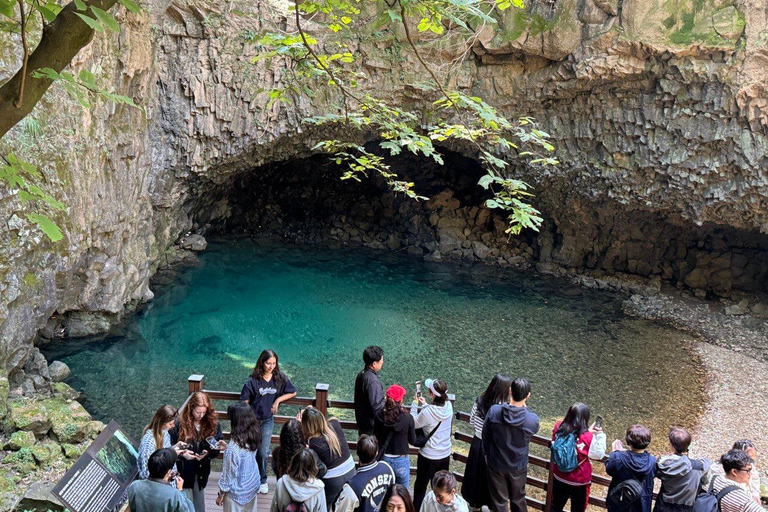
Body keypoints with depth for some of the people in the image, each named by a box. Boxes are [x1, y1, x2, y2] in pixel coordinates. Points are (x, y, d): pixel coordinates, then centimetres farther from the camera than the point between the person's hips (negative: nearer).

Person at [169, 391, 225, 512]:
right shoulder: (180, 423, -15)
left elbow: (217, 447, -1)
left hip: (201, 471, 3)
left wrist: (207, 453, -19)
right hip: (184, 470, -3)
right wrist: (182, 453, -23)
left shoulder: (213, 423, -7)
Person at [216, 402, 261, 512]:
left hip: (237, 492, -6)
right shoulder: (253, 438, -12)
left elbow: (228, 475, -20)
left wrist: (220, 495, -6)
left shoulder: (233, 448, -32)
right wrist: (227, 448, 7)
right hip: (252, 486, 6)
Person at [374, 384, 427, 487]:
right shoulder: (408, 418, -18)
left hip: (384, 459, 2)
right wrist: (426, 440, 10)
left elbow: (376, 437, -1)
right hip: (401, 461, -2)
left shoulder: (380, 417, -13)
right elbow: (412, 440, -6)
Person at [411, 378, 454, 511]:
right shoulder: (449, 406, -12)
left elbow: (414, 423, -10)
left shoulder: (428, 412, -29)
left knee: (420, 486, 16)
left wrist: (415, 404, -2)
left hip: (429, 456, -5)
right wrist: (425, 405, 6)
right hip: (445, 454, 5)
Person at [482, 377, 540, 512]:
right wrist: (525, 407, -3)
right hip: (518, 466, 0)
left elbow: (485, 435, -7)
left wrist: (486, 453, 11)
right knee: (518, 499, 25)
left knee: (499, 501, 20)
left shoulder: (494, 411, -24)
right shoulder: (533, 420, -27)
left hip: (496, 464, 0)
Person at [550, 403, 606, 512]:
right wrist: (600, 435, -2)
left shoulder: (558, 427, -17)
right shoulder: (588, 438, -28)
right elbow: (599, 454, -11)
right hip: (579, 482, -3)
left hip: (559, 477, 3)